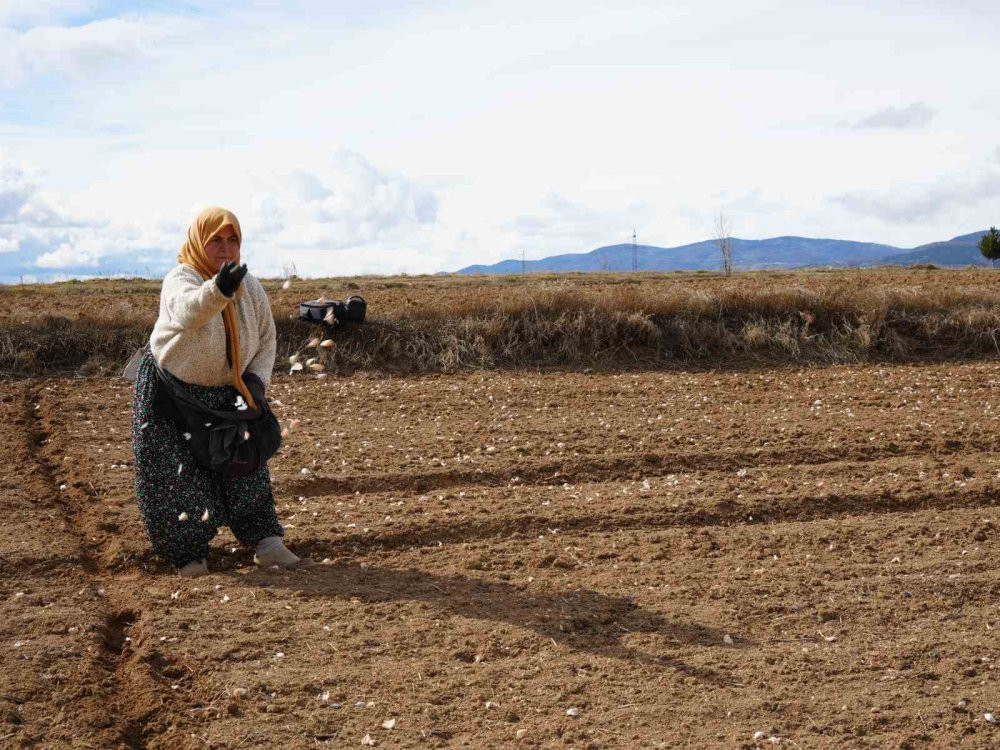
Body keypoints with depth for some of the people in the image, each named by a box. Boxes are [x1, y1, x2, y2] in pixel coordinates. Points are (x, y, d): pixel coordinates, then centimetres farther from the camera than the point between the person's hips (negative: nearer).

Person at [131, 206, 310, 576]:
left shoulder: (250, 287, -4)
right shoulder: (180, 280, -23)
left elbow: (266, 339, 6)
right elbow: (188, 311, -48)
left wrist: (256, 382, -11)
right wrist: (218, 290, -70)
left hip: (222, 393, 5)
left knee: (245, 469, 6)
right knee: (177, 479, -4)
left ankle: (266, 543, 14)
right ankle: (188, 555, 11)